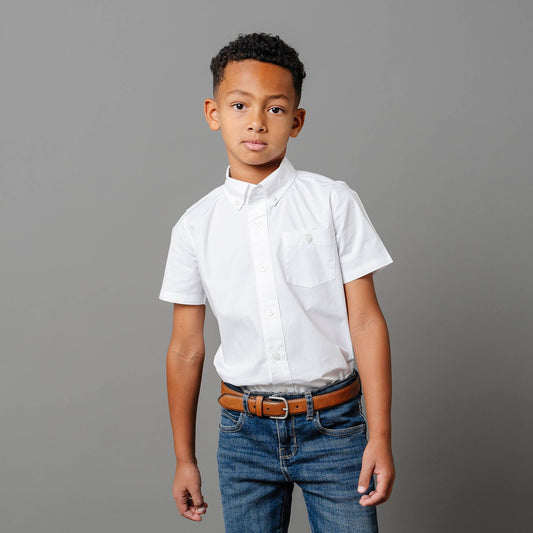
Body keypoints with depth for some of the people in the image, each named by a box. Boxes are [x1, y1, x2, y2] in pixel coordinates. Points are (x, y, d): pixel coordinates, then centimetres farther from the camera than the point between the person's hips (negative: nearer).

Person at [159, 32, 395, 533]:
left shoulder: (333, 202, -4)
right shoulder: (195, 227, 0)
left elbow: (365, 321, -5)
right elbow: (186, 349, 5)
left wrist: (379, 436, -8)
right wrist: (184, 458, 9)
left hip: (333, 423, -1)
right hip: (245, 432, 2)